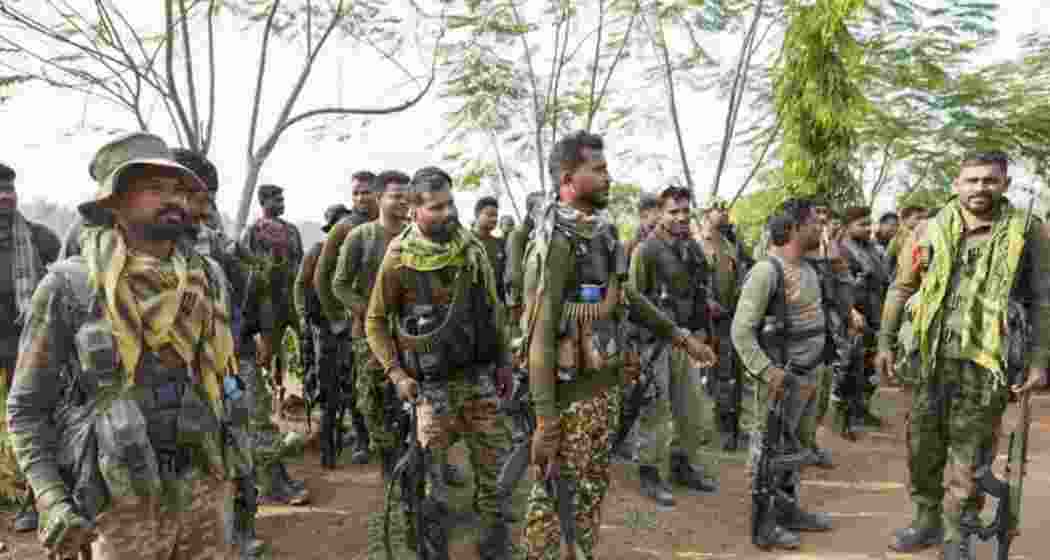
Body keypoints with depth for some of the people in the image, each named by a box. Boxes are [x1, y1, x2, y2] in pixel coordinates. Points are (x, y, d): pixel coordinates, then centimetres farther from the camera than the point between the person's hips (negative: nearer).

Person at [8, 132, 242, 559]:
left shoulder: (206, 279, 3)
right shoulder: (69, 286, -8)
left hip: (202, 488, 4)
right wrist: (52, 500, -13)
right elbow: (27, 407, -4)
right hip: (125, 501, -4)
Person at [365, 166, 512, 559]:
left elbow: (494, 309, 11)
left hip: (479, 376, 4)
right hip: (432, 383, -4)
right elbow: (375, 322, -2)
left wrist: (503, 360, 10)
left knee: (494, 465, 10)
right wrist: (396, 373, -10)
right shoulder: (399, 260, -11)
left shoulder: (472, 248, 1)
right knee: (431, 476, 6)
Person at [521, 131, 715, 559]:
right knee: (553, 496, 4)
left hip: (604, 386, 9)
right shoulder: (556, 242, -19)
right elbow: (541, 336, -22)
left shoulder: (602, 233, 8)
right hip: (571, 393, -8)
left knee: (592, 489, 20)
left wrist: (682, 337, 20)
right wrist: (545, 420, -24)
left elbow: (628, 296, 21)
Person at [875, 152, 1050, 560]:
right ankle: (927, 521, 31)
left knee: (969, 457, 6)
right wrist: (885, 342, 6)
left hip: (986, 362, -2)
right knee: (923, 447, 13)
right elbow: (901, 289, 10)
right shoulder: (929, 230, 4)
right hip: (931, 357, 3)